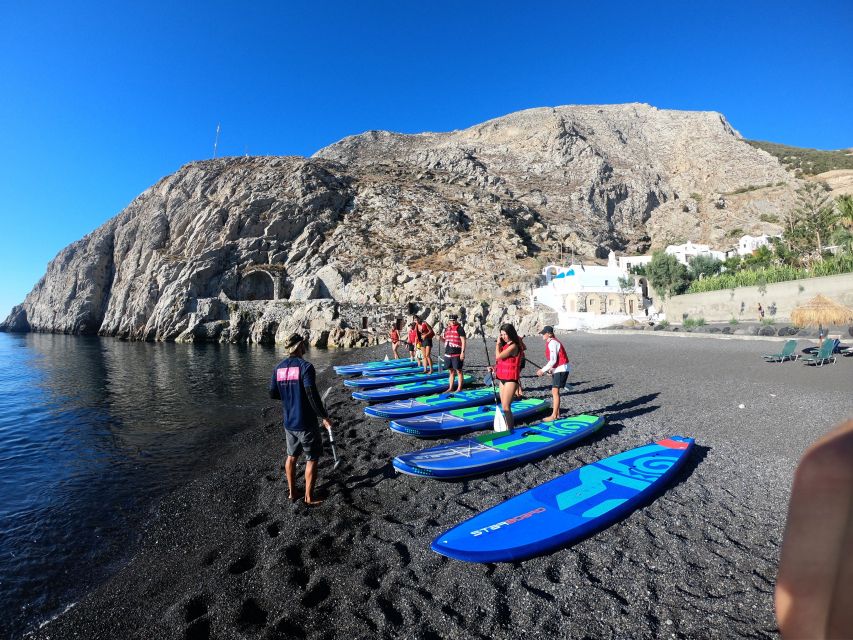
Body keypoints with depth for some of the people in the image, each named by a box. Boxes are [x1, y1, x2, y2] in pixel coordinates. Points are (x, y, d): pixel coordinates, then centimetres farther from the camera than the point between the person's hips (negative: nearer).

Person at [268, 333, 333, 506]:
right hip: (306, 422, -6)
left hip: (288, 422, 6)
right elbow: (312, 395, -23)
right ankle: (309, 497, 17)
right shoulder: (305, 366, -18)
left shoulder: (278, 368, 2)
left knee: (291, 456, 21)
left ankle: (292, 492, 33)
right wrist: (324, 417, -15)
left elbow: (273, 394, 7)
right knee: (312, 459, 9)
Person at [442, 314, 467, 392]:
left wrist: (462, 352, -16)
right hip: (448, 354, 6)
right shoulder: (447, 329, 13)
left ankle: (459, 388, 8)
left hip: (457, 354, -6)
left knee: (458, 371, 1)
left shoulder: (460, 328, -6)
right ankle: (450, 388, 20)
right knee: (451, 371, 13)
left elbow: (463, 341, -10)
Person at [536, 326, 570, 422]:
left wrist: (543, 370, -17)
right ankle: (557, 414, 19)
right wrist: (550, 369, 9)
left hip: (561, 370, -10)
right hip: (558, 369, 10)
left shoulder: (552, 343, -18)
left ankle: (554, 416, -5)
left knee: (555, 391, -9)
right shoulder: (551, 342, 12)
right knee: (554, 391, 12)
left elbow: (553, 360, -22)